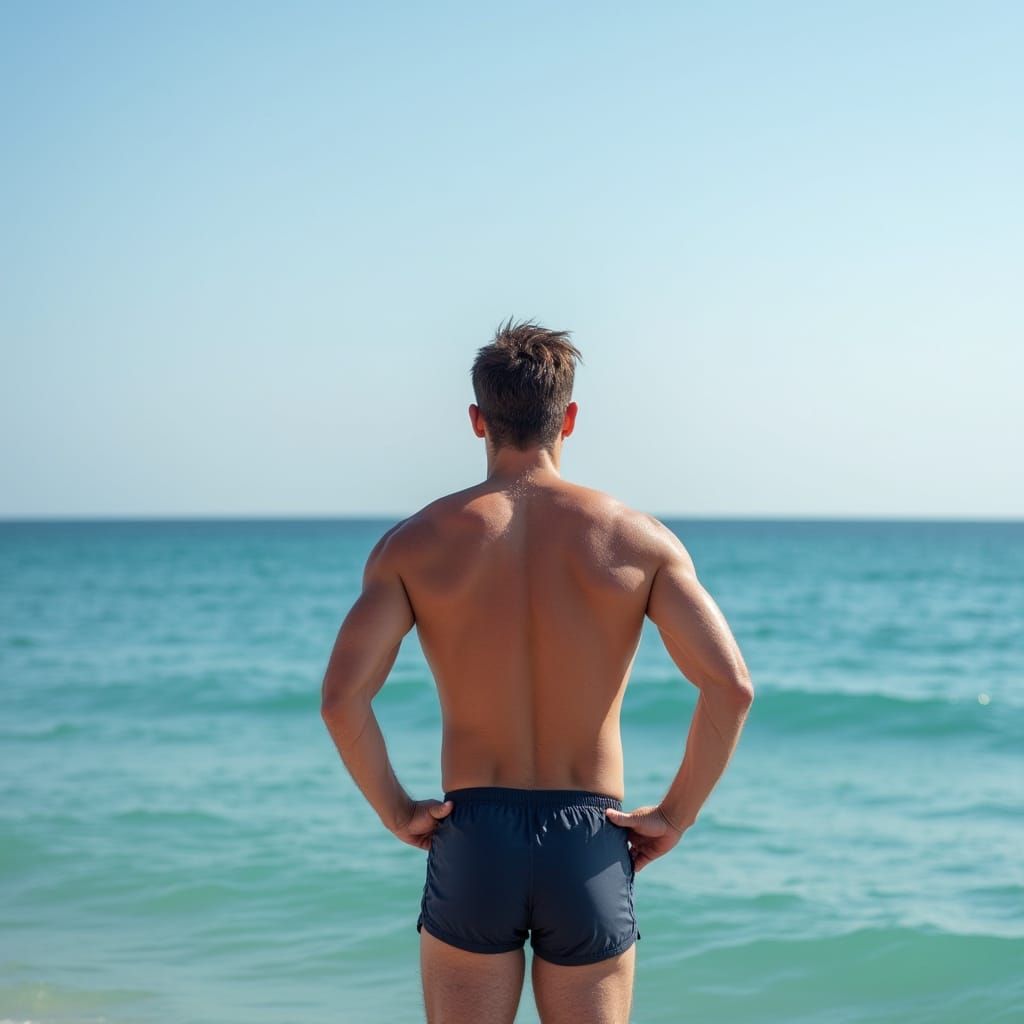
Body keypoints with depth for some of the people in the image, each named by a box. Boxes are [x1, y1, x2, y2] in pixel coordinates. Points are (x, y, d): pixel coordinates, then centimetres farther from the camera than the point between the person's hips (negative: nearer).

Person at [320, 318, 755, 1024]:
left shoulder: (416, 543, -1)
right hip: (590, 851, 0)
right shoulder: (638, 539, -1)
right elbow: (732, 688, -11)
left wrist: (395, 810, 0)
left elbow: (342, 695, -12)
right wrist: (676, 815, -1)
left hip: (472, 840, 0)